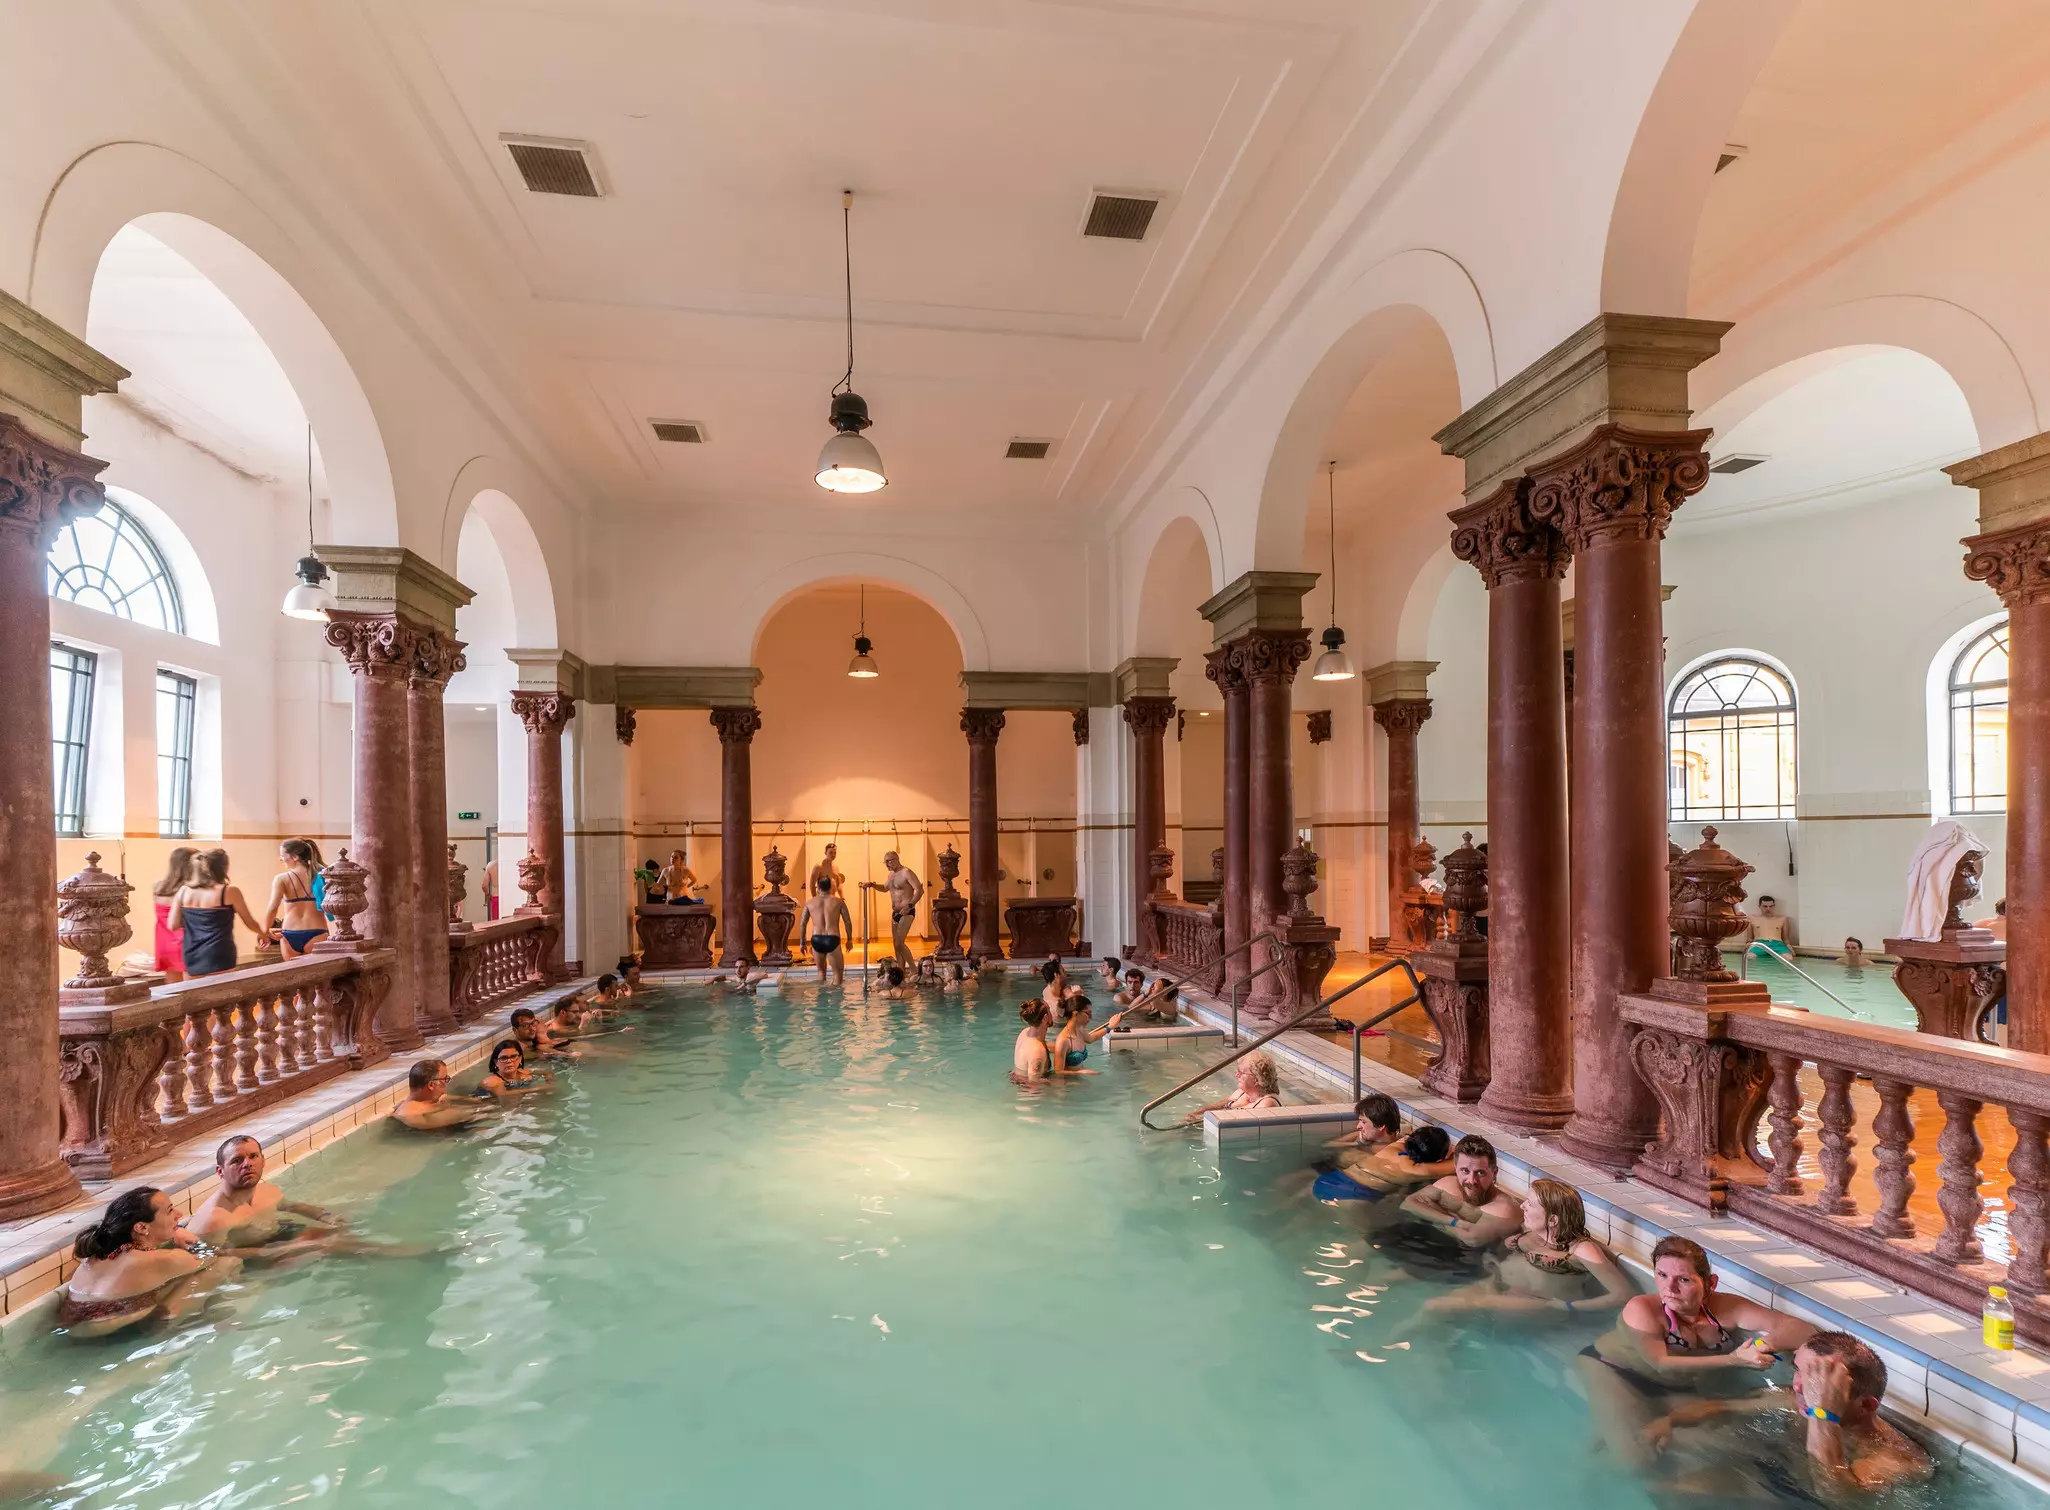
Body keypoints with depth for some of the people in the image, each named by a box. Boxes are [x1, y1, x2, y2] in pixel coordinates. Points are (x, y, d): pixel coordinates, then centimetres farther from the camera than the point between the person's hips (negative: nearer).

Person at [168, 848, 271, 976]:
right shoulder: (229, 892, -8)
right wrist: (263, 933, 22)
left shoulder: (184, 891, 4)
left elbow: (173, 925, 4)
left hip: (191, 959, 5)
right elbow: (250, 923, 2)